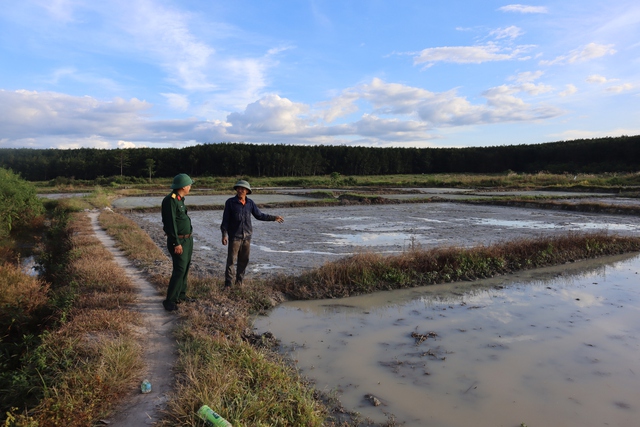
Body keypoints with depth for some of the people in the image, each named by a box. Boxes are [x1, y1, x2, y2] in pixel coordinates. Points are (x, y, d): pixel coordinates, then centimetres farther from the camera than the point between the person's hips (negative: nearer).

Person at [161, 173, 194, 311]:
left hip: (188, 239, 10)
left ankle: (181, 294, 26)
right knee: (179, 270, -10)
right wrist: (176, 243, -23)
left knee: (185, 268, 15)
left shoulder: (180, 199, 11)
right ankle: (170, 301, -3)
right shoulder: (170, 200, -18)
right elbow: (171, 223, -22)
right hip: (179, 241, -10)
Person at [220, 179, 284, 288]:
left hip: (247, 236, 4)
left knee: (244, 260, 10)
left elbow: (259, 215, 11)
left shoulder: (250, 203, 3)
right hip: (234, 236, -3)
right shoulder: (230, 202, -7)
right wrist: (224, 234, -14)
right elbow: (225, 219, -6)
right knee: (231, 260, -3)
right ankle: (228, 283, 5)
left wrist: (273, 218, 4)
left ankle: (239, 281, 23)